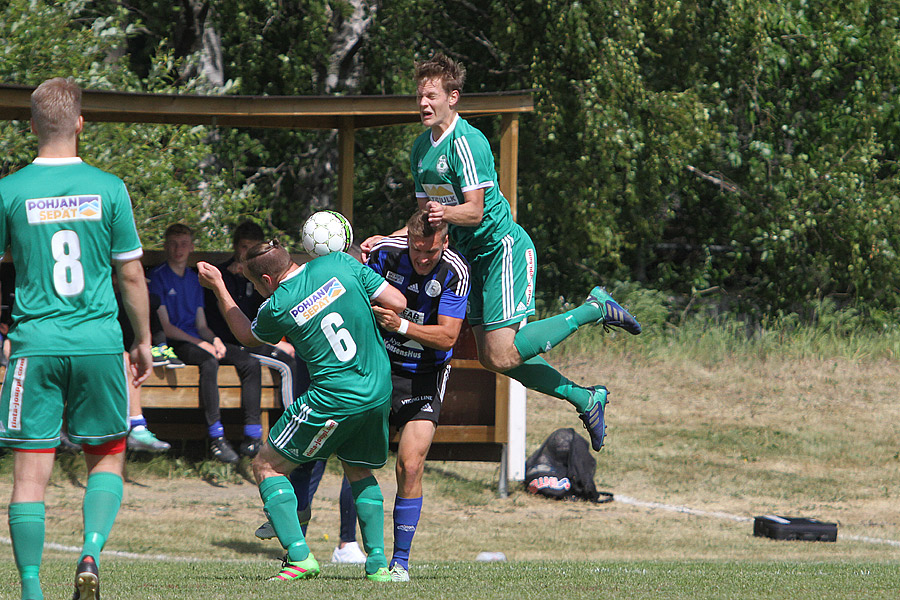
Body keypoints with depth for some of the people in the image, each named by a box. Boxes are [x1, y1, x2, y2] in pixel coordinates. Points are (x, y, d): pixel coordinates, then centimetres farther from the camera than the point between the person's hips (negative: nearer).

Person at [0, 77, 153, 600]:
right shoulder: (108, 189, -1)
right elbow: (132, 274, 4)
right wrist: (144, 341, 15)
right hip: (101, 342, 1)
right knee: (108, 458, 15)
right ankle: (92, 554, -7)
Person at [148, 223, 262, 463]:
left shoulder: (194, 279, 22)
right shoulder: (158, 277, 1)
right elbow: (165, 326, -6)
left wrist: (215, 340, -3)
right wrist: (200, 344, -14)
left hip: (198, 340, 7)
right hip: (173, 343, -7)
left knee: (249, 362, -16)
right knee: (209, 362, -38)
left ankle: (253, 435, -21)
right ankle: (216, 437, -42)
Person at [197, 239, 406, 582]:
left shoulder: (276, 308, -8)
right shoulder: (340, 264, -2)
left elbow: (248, 337, 16)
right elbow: (397, 303, 0)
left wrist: (218, 287, 22)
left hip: (333, 398, -5)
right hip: (379, 392, 5)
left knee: (267, 466, 8)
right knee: (359, 471, 27)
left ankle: (299, 556, -4)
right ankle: (377, 563, 18)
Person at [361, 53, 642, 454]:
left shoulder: (466, 143, -17)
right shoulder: (421, 149, 12)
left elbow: (474, 211, -21)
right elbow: (427, 219, 18)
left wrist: (445, 214, -40)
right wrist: (386, 241, 7)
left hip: (504, 247, -9)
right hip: (474, 256, 9)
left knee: (502, 354, -17)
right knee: (491, 358, 4)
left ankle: (594, 309, -1)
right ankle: (585, 399, 15)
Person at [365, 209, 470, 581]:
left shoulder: (455, 272, -17)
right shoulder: (386, 252, -11)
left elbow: (447, 337, -20)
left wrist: (402, 325, -33)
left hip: (423, 379, -2)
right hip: (378, 366, 2)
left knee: (410, 467, -13)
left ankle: (401, 561, -3)